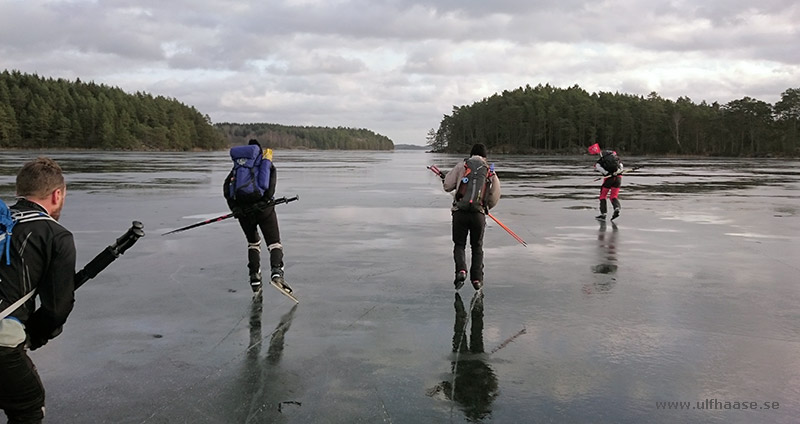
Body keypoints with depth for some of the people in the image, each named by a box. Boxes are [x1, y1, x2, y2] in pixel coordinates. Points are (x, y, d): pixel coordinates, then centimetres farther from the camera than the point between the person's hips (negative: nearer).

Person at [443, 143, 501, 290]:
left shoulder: (461, 166, 5)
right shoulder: (491, 172, 10)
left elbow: (447, 186, 4)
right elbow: (494, 199, 9)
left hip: (460, 212, -1)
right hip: (479, 214, 1)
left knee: (459, 245, 12)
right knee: (477, 247, 16)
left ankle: (461, 270, -12)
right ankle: (477, 279, 12)